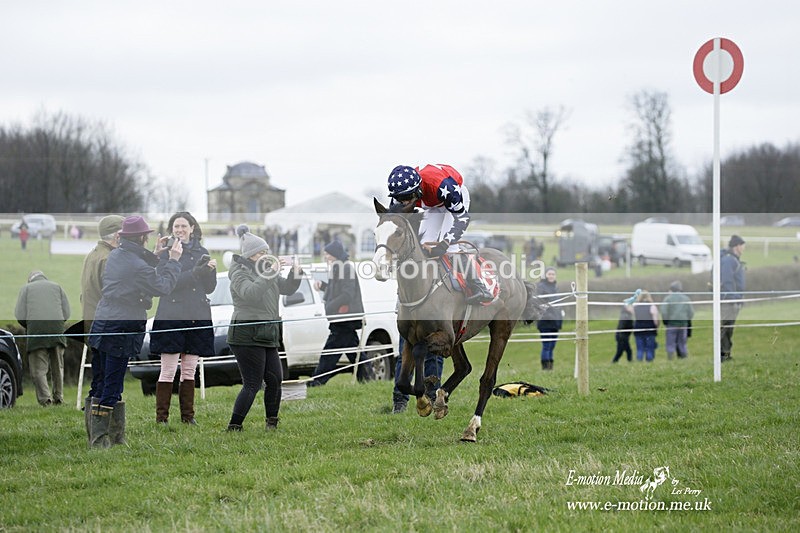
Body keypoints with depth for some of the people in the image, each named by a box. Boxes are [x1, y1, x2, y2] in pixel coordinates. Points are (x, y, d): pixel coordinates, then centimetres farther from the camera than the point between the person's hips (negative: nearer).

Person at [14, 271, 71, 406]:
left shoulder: (26, 288, 13)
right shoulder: (57, 287, 19)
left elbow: (20, 315, 4)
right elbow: (66, 313, 11)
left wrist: (27, 327, 20)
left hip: (36, 328, -3)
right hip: (57, 328, 3)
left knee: (38, 369, -2)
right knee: (57, 366, 14)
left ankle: (45, 398, -16)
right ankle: (58, 397, 12)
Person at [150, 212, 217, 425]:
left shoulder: (201, 252, 13)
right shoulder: (165, 252, 1)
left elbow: (210, 287, 13)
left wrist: (211, 270, -7)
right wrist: (197, 272, -21)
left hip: (197, 317, 4)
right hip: (171, 317, -4)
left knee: (189, 371, 7)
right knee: (168, 371, -5)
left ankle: (188, 416, 13)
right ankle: (161, 417, -1)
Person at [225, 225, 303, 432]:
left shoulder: (264, 270, 16)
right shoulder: (240, 273, -8)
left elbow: (287, 288, 18)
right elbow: (250, 293, -27)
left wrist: (296, 273, -1)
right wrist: (271, 273, -28)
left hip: (267, 335, 8)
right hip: (247, 335, -8)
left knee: (275, 379, 4)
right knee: (252, 384, -10)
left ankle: (272, 424, 16)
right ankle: (234, 427, -6)